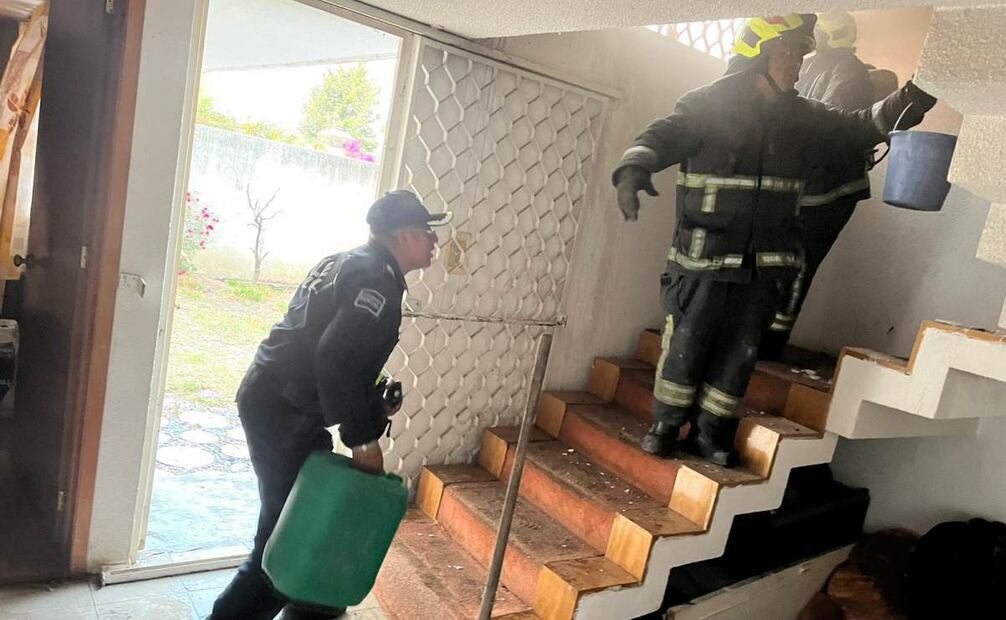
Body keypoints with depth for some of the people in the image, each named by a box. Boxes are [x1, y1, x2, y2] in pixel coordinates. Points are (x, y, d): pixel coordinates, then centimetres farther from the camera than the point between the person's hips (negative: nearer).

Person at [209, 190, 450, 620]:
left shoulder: (347, 264, 15)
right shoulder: (378, 280, -15)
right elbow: (336, 360, -26)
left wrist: (374, 408, 19)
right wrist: (364, 437, -20)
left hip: (269, 400, 10)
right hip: (286, 415, -10)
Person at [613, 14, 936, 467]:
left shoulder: (802, 118, 10)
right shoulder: (706, 105, -5)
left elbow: (857, 131, 12)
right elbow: (662, 137, -18)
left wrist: (904, 104, -7)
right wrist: (633, 168, -40)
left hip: (765, 264, 5)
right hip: (705, 259, -4)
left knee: (739, 353, 8)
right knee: (686, 344, 4)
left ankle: (710, 435, 23)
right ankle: (666, 425, 23)